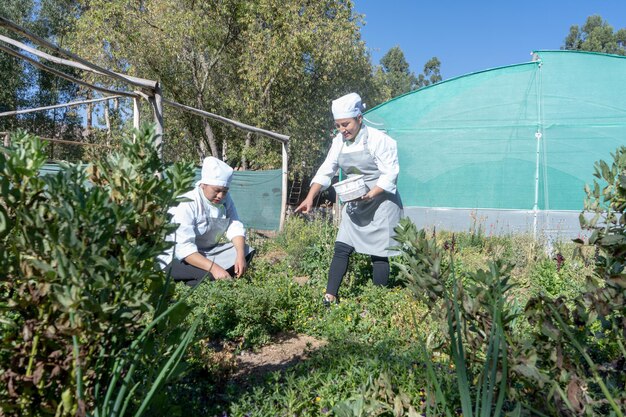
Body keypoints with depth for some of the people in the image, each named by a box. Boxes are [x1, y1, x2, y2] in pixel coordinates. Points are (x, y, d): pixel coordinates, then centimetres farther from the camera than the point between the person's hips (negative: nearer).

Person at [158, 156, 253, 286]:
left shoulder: (225, 199, -4)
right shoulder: (186, 204, -25)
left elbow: (235, 227, -9)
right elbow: (184, 248, -32)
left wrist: (240, 255, -28)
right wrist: (214, 268, -43)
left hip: (207, 252, 8)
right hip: (176, 257, -8)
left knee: (247, 251, -8)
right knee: (210, 275, -33)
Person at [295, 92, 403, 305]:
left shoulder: (378, 139, -16)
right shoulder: (339, 141, 2)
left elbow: (390, 174, -17)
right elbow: (326, 170, 2)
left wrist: (370, 195, -29)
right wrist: (310, 198, -8)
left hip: (380, 202, -6)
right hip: (355, 204, 6)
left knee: (378, 253, -1)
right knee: (341, 248, 1)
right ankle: (330, 298, 6)